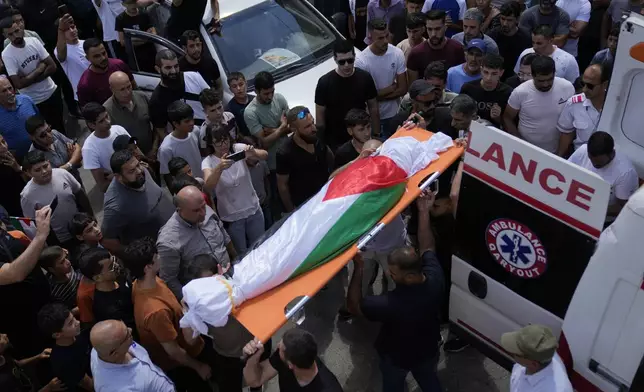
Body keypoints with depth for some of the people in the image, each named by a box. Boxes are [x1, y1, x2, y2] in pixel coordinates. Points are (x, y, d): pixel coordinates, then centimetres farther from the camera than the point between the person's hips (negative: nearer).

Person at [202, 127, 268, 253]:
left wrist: (253, 153, -39)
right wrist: (219, 168, -49)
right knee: (242, 255, 14)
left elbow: (265, 155, -17)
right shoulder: (208, 162, -15)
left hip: (254, 210, 2)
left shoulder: (238, 148, -8)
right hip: (232, 217, -2)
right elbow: (207, 187, -32)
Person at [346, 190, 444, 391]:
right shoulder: (435, 280, -31)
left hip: (396, 357, -4)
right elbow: (427, 248, -11)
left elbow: (353, 306, -30)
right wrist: (423, 211, -5)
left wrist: (358, 268, -32)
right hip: (427, 352, 4)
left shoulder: (391, 304, -46)